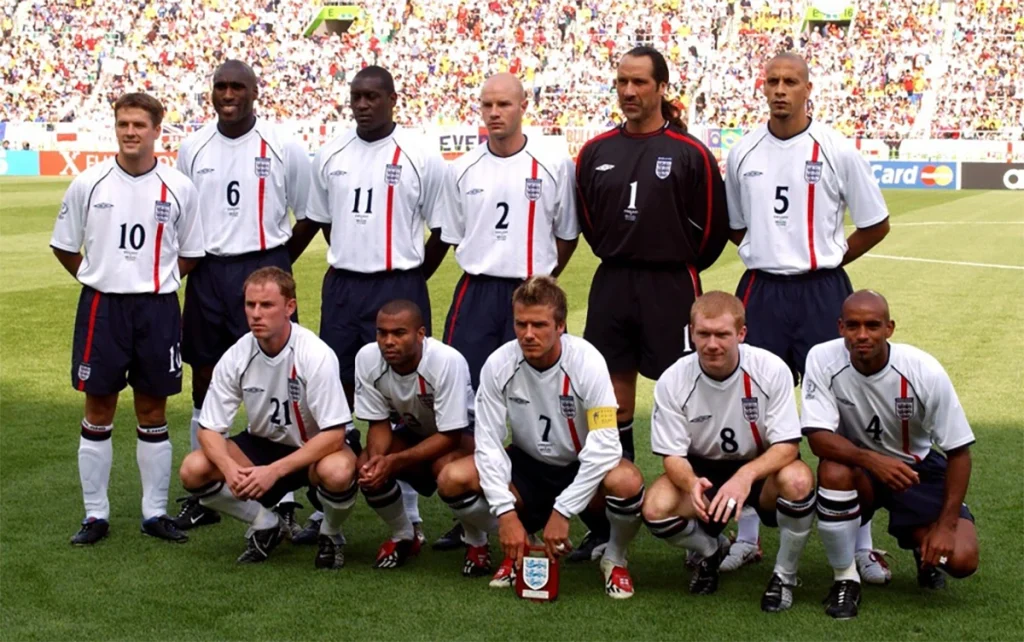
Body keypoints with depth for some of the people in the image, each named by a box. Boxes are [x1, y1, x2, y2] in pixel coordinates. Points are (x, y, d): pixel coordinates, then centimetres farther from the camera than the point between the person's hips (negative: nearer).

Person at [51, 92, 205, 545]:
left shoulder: (178, 189, -1)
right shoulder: (88, 184, -1)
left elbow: (190, 254, 9)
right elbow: (63, 246, 9)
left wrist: (155, 281, 3)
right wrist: (101, 279, 6)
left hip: (158, 308, 0)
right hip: (101, 307, 0)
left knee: (153, 411, 8)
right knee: (98, 412, 5)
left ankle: (155, 512, 17)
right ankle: (95, 515, 14)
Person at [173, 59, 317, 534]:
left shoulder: (283, 148, -4)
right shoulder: (193, 148, 6)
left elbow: (309, 218, 3)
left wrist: (276, 265, 3)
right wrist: (191, 264, 9)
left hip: (264, 268, -4)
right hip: (207, 275, 4)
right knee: (204, 383, 10)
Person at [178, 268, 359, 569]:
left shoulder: (316, 355, -26)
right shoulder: (236, 356, -14)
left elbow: (334, 434, -27)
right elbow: (209, 429, -9)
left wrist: (274, 471, -35)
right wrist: (229, 468, -31)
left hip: (315, 449, -4)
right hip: (263, 444, 4)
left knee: (337, 472, -38)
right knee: (193, 470, -19)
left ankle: (331, 534, -2)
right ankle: (265, 526, 6)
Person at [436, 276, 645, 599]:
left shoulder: (587, 361, -23)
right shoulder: (499, 364, -16)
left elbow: (605, 446, -26)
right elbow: (488, 442, -14)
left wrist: (562, 512, -29)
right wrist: (506, 512, -26)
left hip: (583, 469, -2)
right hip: (527, 466, 2)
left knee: (627, 482, -36)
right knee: (452, 479, -24)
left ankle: (615, 559, -4)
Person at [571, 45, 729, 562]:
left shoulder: (689, 153, -6)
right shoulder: (597, 151, 7)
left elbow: (712, 226, -1)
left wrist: (678, 267, 7)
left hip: (670, 290, -4)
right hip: (611, 286, 4)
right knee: (614, 405, 7)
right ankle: (610, 524, 16)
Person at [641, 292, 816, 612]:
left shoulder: (771, 370, -21)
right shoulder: (673, 381, -17)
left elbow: (787, 446, -20)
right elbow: (673, 454, -12)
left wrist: (746, 475, -40)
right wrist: (691, 483, -37)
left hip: (763, 469, -1)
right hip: (704, 471, 2)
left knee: (797, 479, -36)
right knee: (656, 508, -28)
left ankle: (785, 574, -7)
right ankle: (711, 551, 10)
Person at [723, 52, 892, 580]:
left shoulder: (836, 151, -4)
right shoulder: (743, 153, 6)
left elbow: (876, 225, 4)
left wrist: (824, 261, 5)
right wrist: (771, 253, 9)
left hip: (822, 293, -3)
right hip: (761, 293, 3)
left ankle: (861, 546, 7)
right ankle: (747, 538, 19)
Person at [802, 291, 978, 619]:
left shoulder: (925, 371, -21)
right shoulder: (823, 360, -21)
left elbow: (958, 451, -13)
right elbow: (818, 436, -25)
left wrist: (946, 524, -18)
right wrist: (872, 459, -42)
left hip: (916, 468, 0)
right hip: (857, 464, 0)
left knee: (961, 559, -20)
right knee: (833, 471, -36)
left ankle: (924, 548, 20)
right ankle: (846, 579, -13)